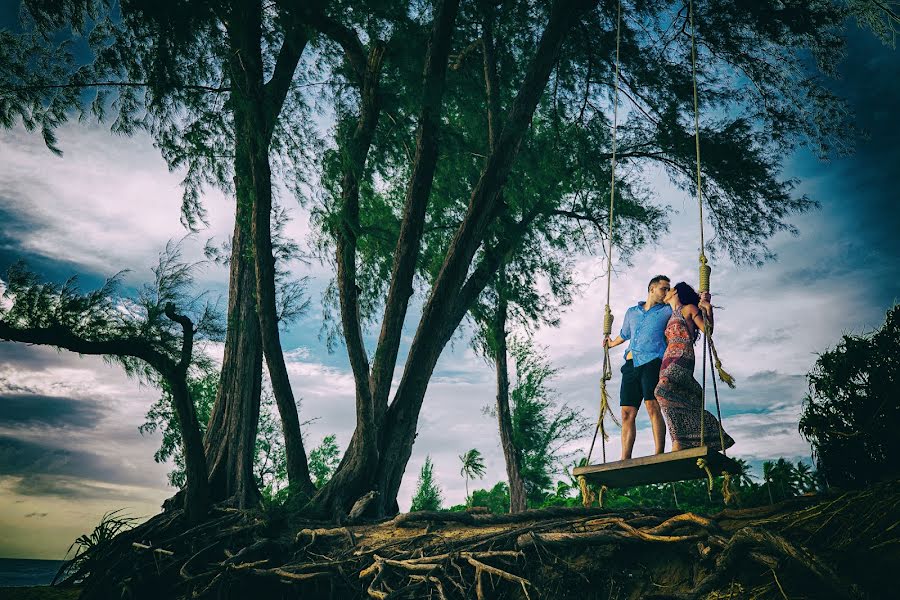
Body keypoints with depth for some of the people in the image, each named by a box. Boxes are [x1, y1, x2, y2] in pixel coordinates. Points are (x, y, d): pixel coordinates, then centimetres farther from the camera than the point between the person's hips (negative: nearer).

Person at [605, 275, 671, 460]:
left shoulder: (667, 310, 14)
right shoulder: (631, 312, 24)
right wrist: (611, 344, 55)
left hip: (652, 361, -4)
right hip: (631, 365, 4)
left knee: (652, 407, -20)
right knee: (627, 413, -2)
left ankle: (659, 455, -23)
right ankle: (625, 460, -1)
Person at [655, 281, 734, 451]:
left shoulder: (688, 308, 12)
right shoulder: (671, 317, 31)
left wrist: (708, 308, -8)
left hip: (682, 357, -7)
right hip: (668, 361, 7)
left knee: (663, 391, -29)